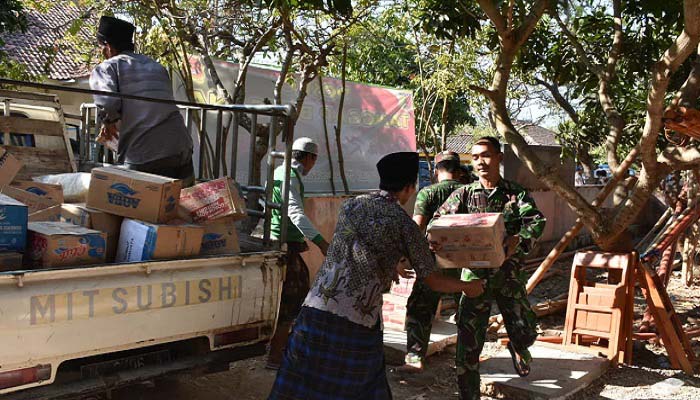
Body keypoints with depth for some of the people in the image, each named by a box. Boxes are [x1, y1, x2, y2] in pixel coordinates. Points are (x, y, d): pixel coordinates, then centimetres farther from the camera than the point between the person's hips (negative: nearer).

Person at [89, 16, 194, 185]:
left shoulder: (106, 68, 3)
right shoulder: (157, 67, 20)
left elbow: (108, 104, -15)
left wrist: (109, 124, 8)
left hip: (142, 160, -5)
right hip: (182, 152, 5)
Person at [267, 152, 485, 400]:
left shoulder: (350, 205, 14)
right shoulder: (405, 225, 1)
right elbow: (433, 281, 8)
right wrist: (467, 286, 27)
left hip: (317, 308, 3)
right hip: (358, 323, -3)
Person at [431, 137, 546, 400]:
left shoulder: (516, 193, 1)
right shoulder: (464, 194, 4)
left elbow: (536, 220, -14)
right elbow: (439, 220, -4)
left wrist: (519, 240, -34)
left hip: (509, 273, 0)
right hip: (475, 273, 0)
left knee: (525, 331, 8)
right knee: (468, 340, -2)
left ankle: (518, 348, 47)